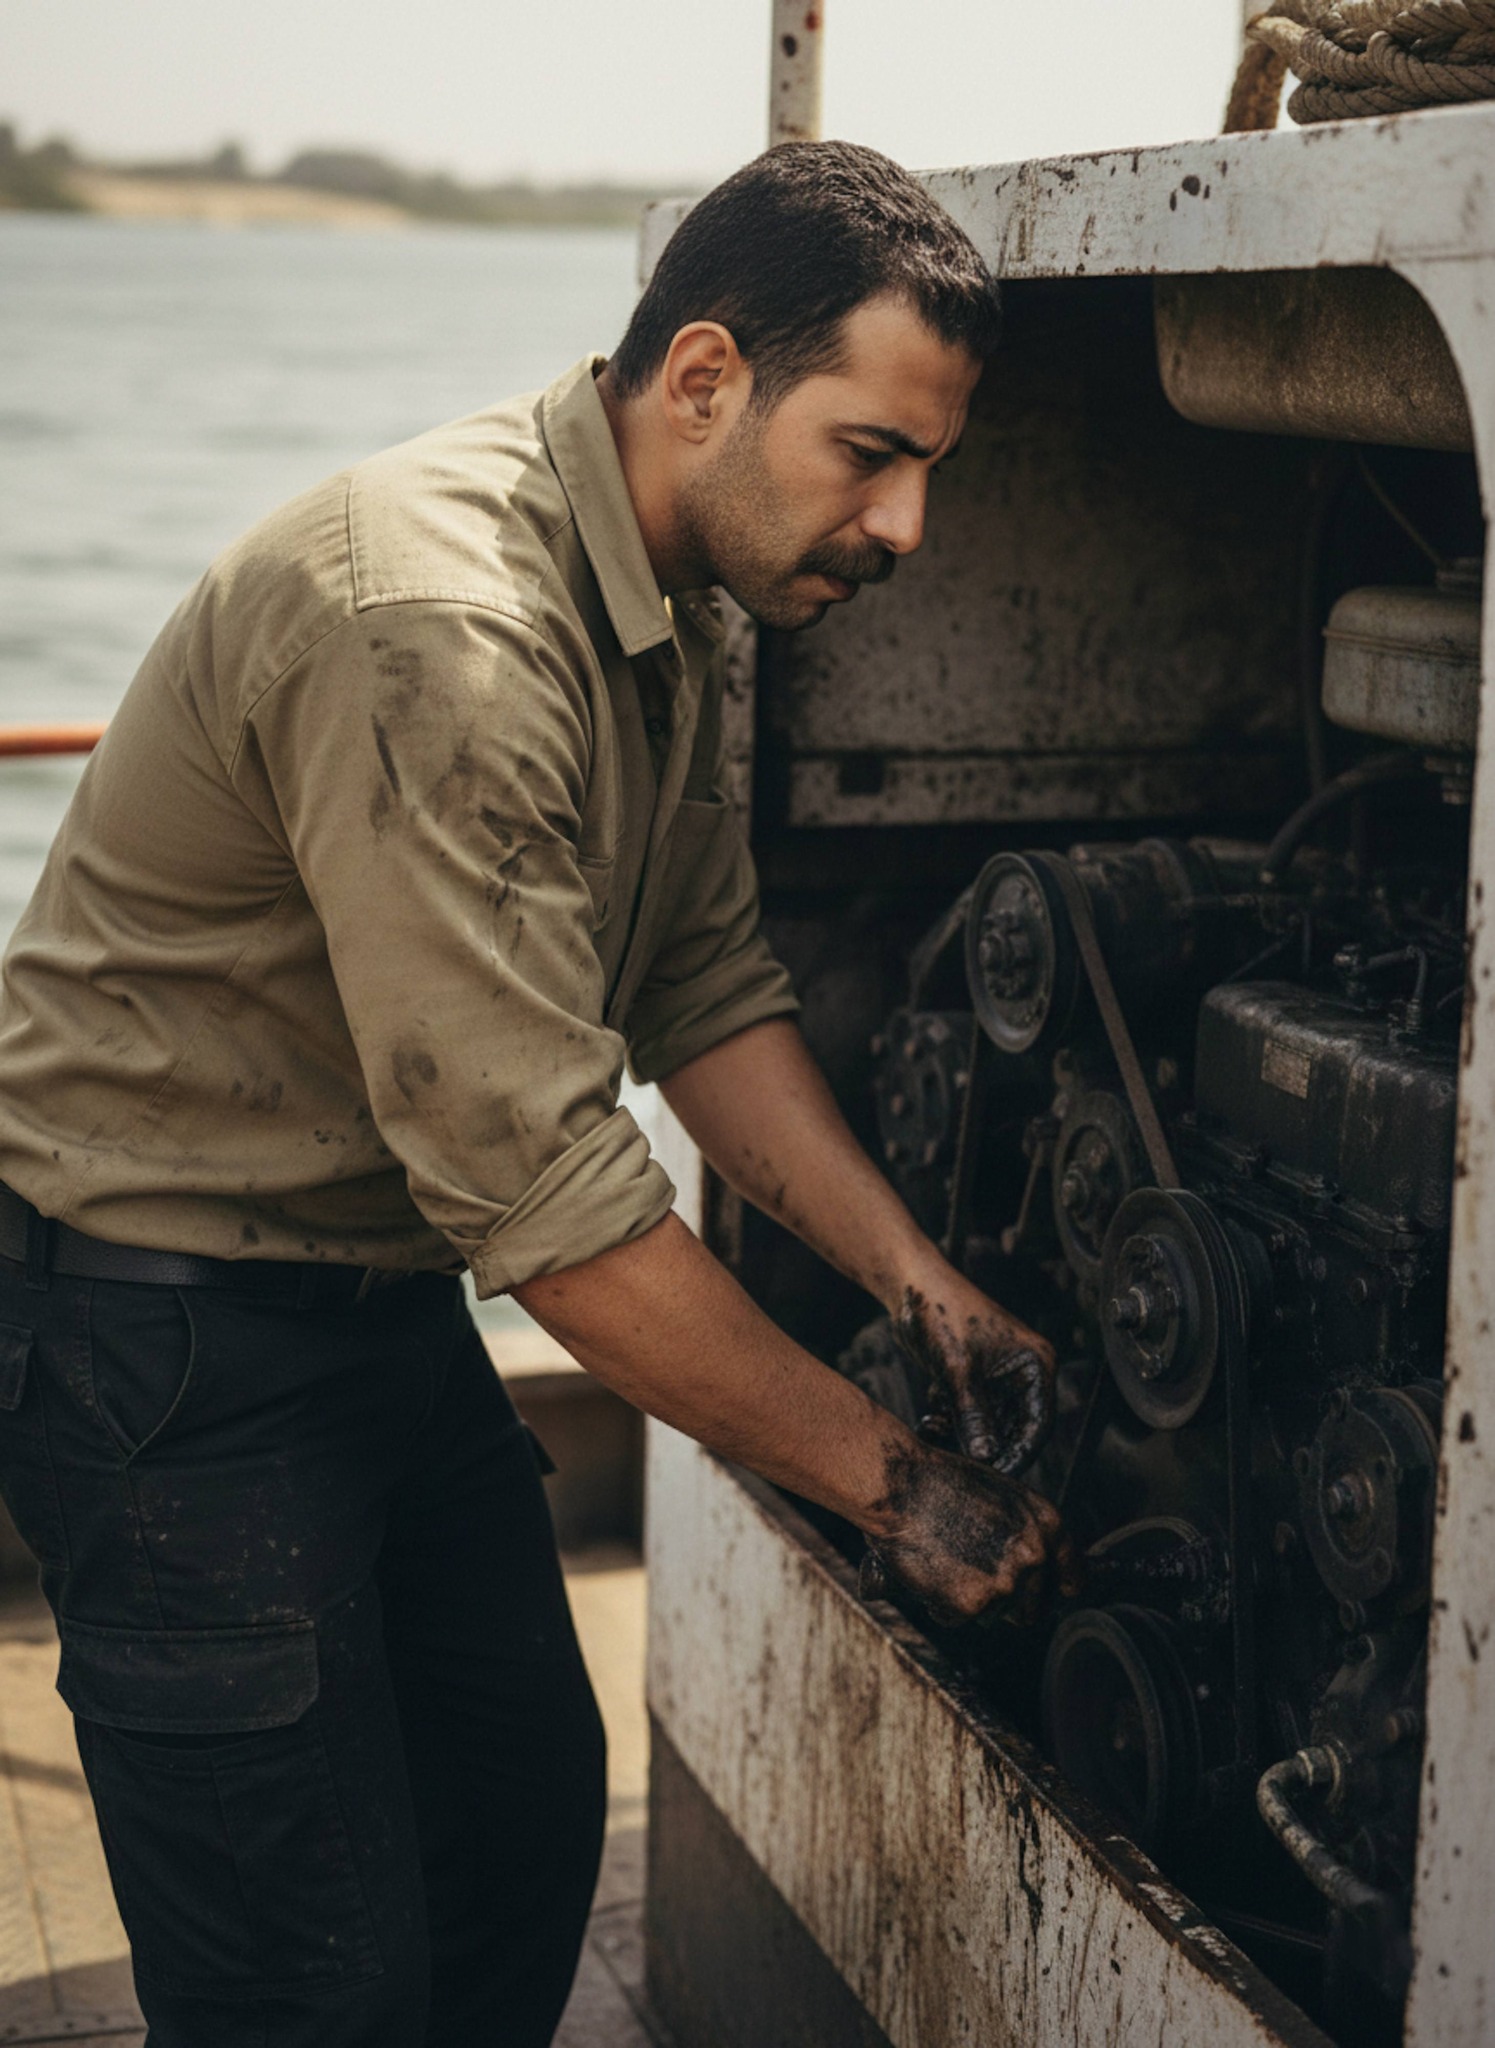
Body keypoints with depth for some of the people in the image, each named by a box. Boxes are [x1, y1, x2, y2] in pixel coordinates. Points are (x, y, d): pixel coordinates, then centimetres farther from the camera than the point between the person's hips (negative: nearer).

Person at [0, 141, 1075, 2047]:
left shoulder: (661, 606, 4)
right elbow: (536, 1178, -30)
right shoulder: (436, 622, -29)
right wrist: (887, 1477, -22)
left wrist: (927, 1293, -3)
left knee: (528, 1821, 16)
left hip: (387, 1292, 9)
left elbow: (704, 992, 8)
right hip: (172, 1331, -9)